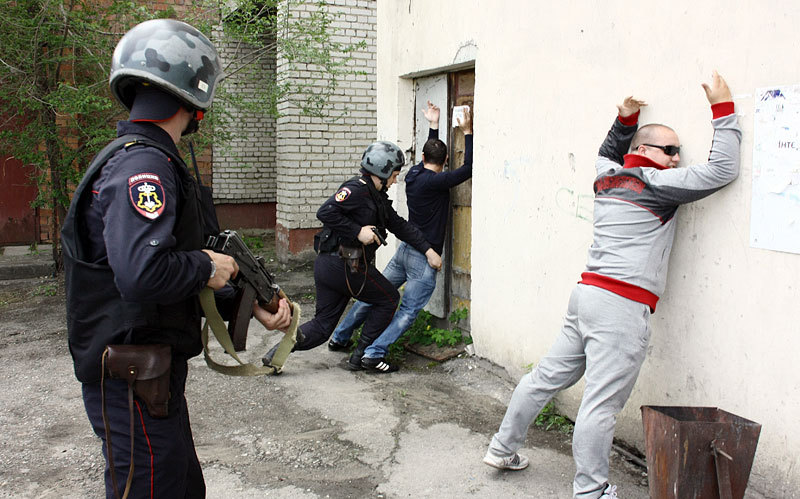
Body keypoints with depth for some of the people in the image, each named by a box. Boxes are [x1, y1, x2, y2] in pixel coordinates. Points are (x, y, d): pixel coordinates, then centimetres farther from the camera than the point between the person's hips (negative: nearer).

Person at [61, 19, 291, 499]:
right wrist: (206, 265, -17)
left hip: (155, 372, 10)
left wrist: (254, 305, 9)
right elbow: (142, 274, -36)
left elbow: (177, 260, 16)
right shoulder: (143, 164, -21)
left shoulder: (140, 158, 13)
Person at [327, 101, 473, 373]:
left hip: (405, 249, 8)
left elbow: (428, 158, 27)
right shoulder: (435, 182, -17)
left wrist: (433, 125, 29)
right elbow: (468, 169, -16)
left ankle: (340, 337, 25)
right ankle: (374, 353, -11)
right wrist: (467, 132, -8)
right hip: (424, 258, -8)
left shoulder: (414, 174, 6)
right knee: (408, 310, -4)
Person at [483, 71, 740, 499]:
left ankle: (502, 448, 28)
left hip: (587, 293, 9)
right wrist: (723, 110, 2)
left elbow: (608, 153, 41)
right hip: (622, 307, -9)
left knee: (547, 376, 17)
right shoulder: (654, 184, -7)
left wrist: (624, 121, 29)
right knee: (602, 403, -4)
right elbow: (722, 170, -7)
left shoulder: (608, 176, 15)